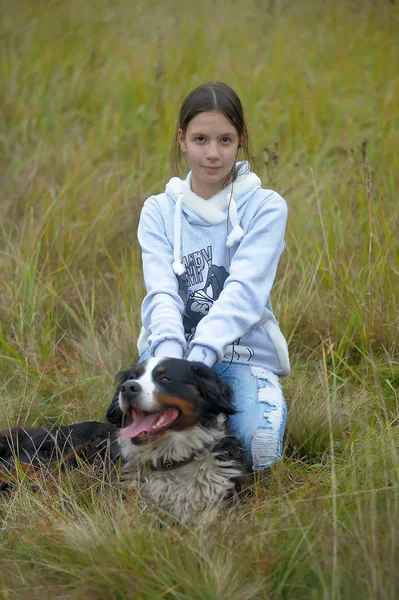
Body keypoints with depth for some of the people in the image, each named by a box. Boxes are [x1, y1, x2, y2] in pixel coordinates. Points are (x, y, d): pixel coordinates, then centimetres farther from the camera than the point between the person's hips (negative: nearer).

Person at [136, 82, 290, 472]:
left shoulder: (265, 207, -1)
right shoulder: (158, 211, 7)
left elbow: (244, 289, -14)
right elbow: (161, 291, -8)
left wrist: (200, 354, -31)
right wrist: (169, 349, -30)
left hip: (242, 351, -1)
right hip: (172, 347, 1)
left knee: (256, 450, -28)